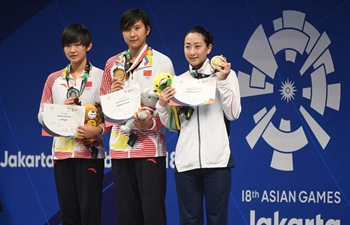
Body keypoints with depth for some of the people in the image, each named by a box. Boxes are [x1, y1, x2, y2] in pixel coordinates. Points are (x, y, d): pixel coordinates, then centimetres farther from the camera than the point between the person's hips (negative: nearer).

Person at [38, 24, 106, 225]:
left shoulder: (101, 76, 0)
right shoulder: (54, 79, 11)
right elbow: (42, 115, 11)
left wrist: (97, 130, -23)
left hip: (90, 151, -4)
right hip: (62, 152, 4)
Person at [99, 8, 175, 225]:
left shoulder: (162, 62, 0)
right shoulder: (113, 64, 11)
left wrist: (151, 124, -19)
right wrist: (113, 94, -6)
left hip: (150, 146, -4)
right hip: (120, 146, 4)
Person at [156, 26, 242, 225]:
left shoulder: (226, 74, 3)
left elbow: (233, 114, -4)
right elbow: (174, 125, 13)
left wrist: (223, 81, -12)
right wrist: (162, 105, -5)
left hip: (216, 159, -3)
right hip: (186, 161, 3)